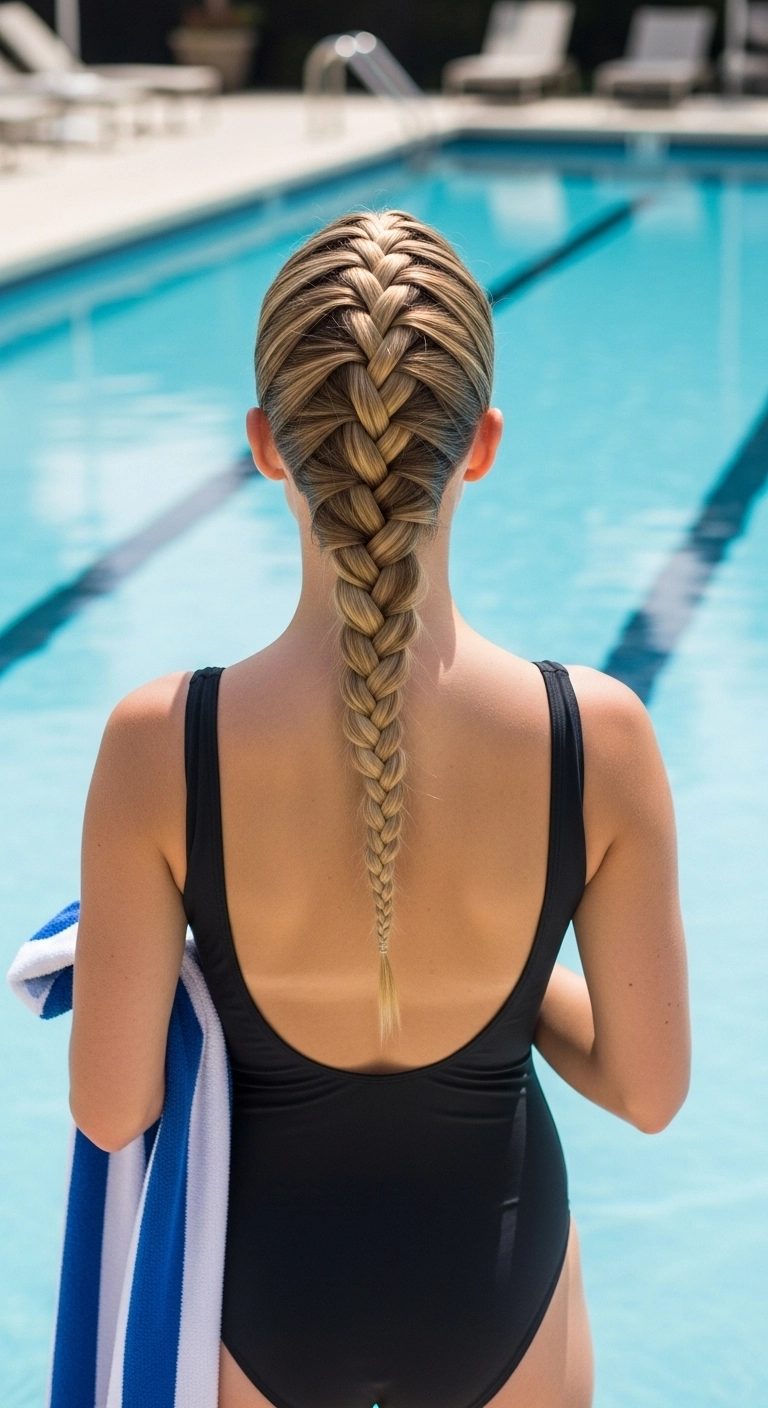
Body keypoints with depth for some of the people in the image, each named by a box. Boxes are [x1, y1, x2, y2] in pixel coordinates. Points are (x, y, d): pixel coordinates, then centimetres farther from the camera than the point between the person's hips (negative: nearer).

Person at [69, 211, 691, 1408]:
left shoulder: (160, 747, -27)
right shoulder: (600, 739, -25)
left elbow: (110, 1110, -18)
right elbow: (650, 1090, -13)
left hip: (266, 1280, 0)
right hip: (492, 1287, 1)